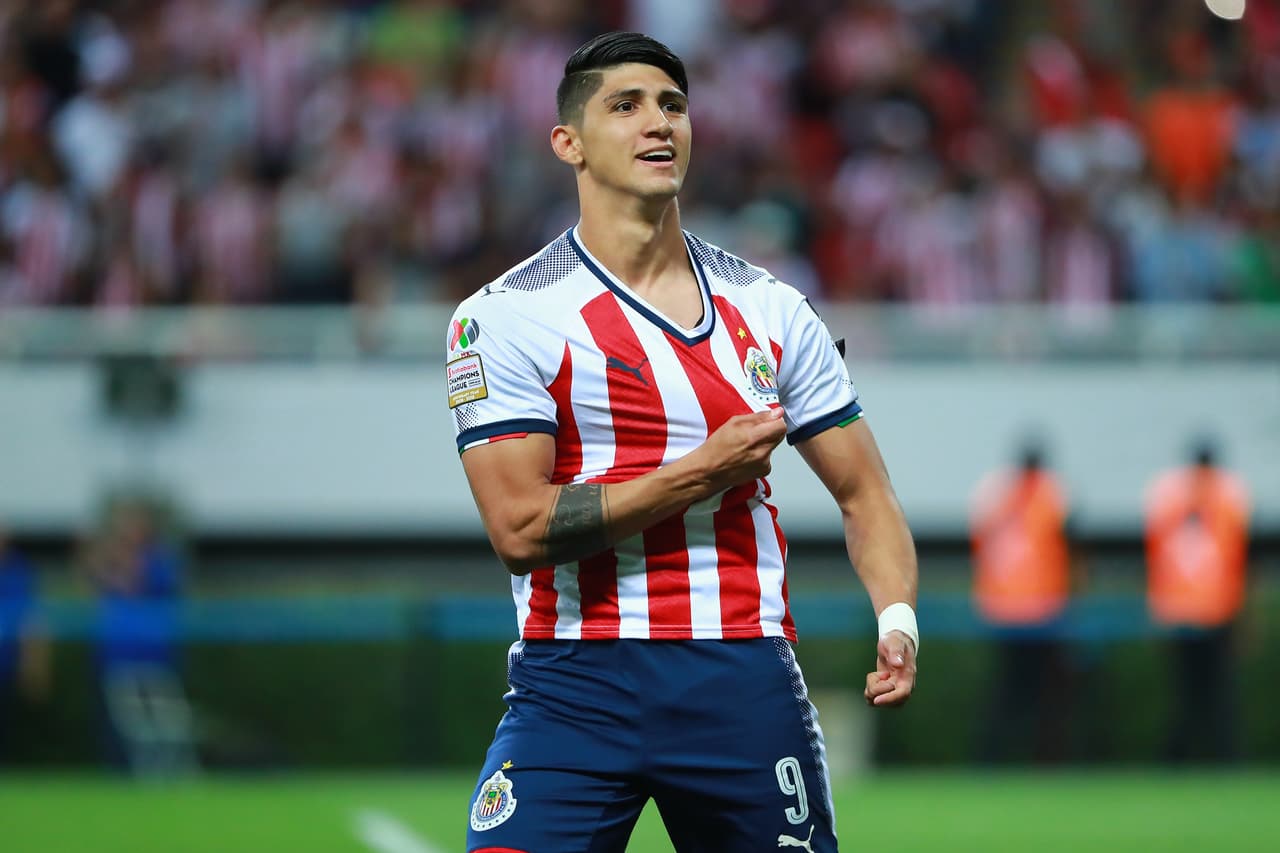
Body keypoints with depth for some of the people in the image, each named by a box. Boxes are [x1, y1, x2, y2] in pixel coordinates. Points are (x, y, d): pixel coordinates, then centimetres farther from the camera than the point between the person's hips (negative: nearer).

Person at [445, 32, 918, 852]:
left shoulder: (771, 311, 11)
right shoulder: (505, 317, -2)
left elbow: (863, 492, 13)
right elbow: (520, 528, -11)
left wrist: (898, 616, -6)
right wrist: (704, 471, -11)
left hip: (747, 687, 3)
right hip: (575, 688, -3)